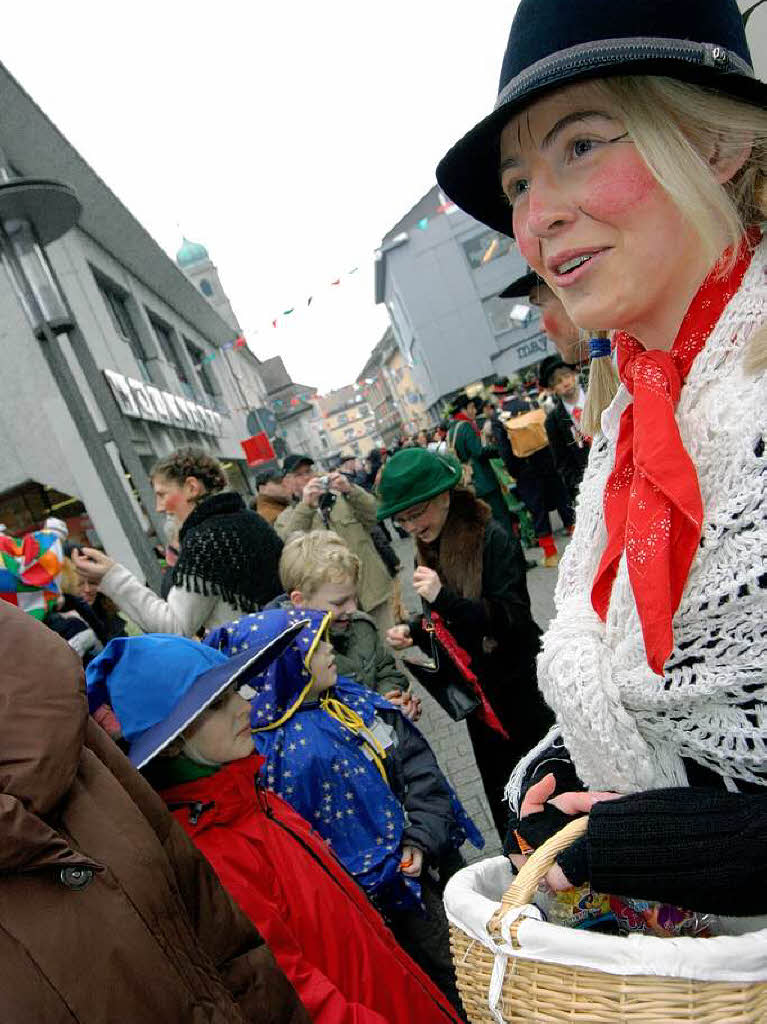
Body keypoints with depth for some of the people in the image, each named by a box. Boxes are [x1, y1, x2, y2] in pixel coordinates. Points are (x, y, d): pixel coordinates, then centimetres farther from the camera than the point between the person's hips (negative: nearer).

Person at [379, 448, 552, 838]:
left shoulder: (491, 538, -20)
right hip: (477, 689, 7)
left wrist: (444, 598, -35)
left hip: (519, 688, -7)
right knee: (500, 790, 19)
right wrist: (413, 633, -7)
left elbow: (514, 619, -26)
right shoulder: (430, 549, 2)